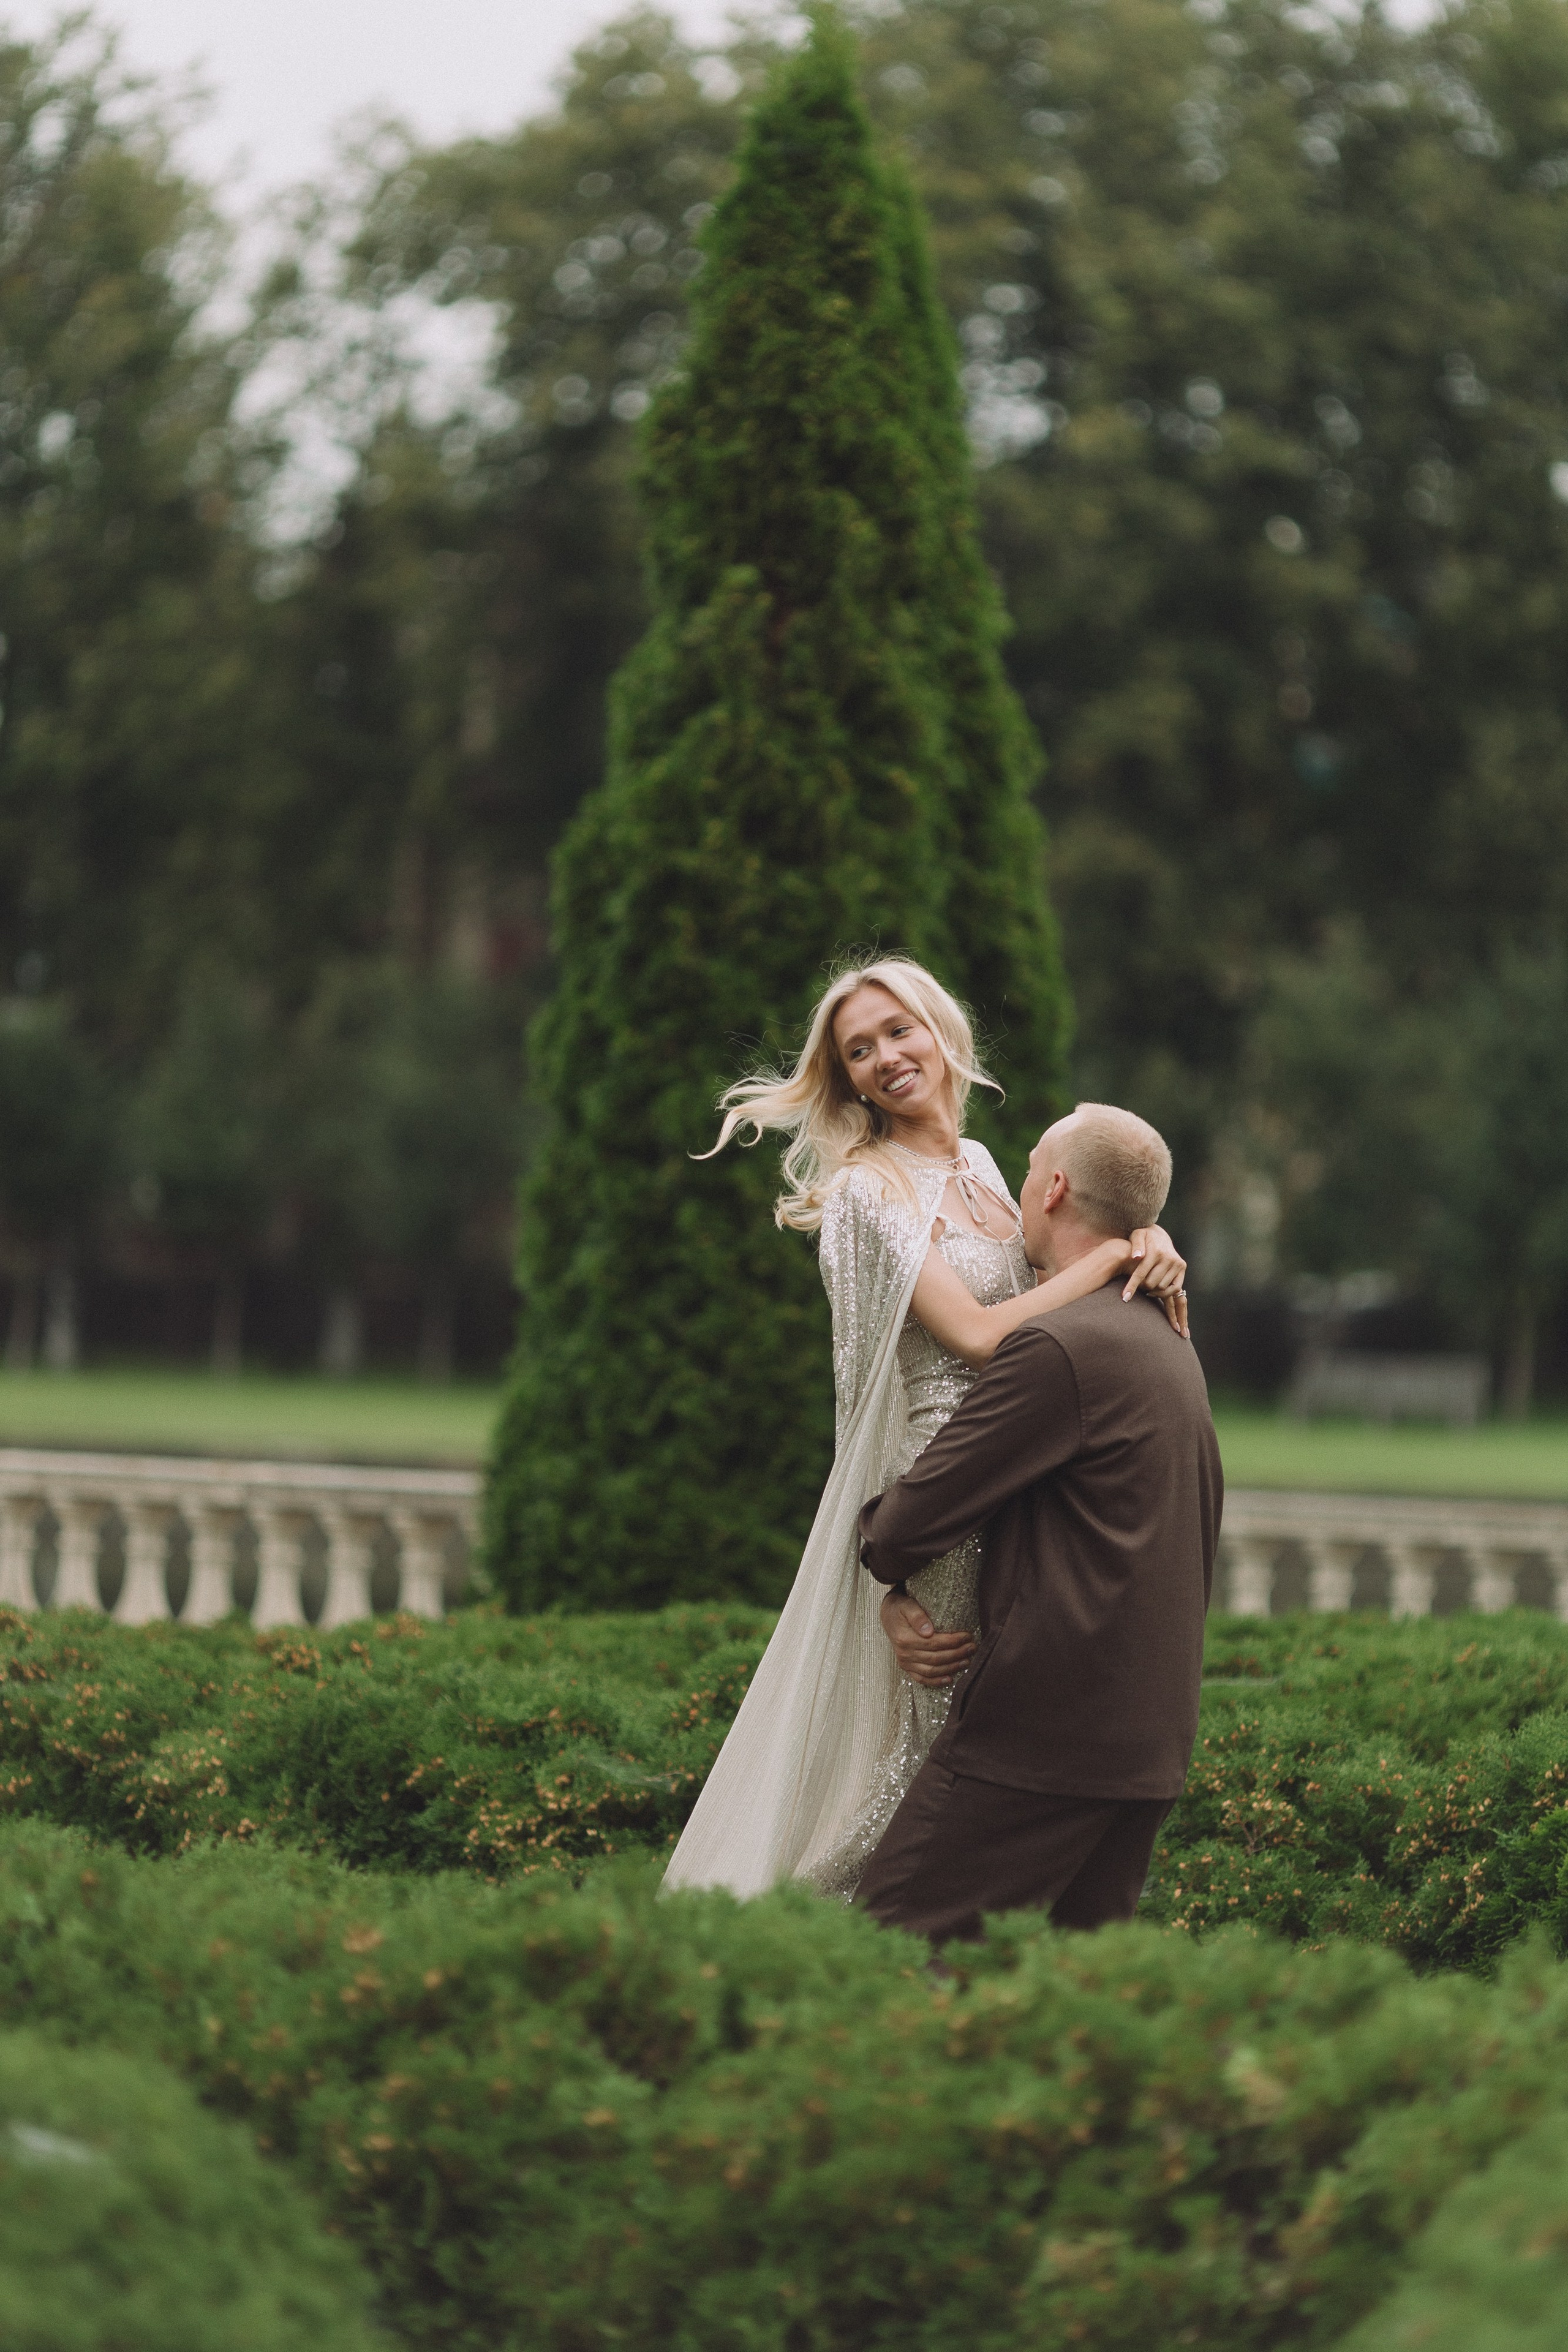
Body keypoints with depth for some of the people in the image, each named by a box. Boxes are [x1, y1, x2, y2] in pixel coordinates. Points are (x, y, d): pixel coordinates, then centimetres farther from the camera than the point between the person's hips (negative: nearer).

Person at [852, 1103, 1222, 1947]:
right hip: (1151, 1742, 9)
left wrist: (882, 1540, 12)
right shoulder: (1171, 1349, 16)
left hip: (1044, 1724, -9)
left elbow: (907, 1526, -13)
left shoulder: (1056, 1347, -14)